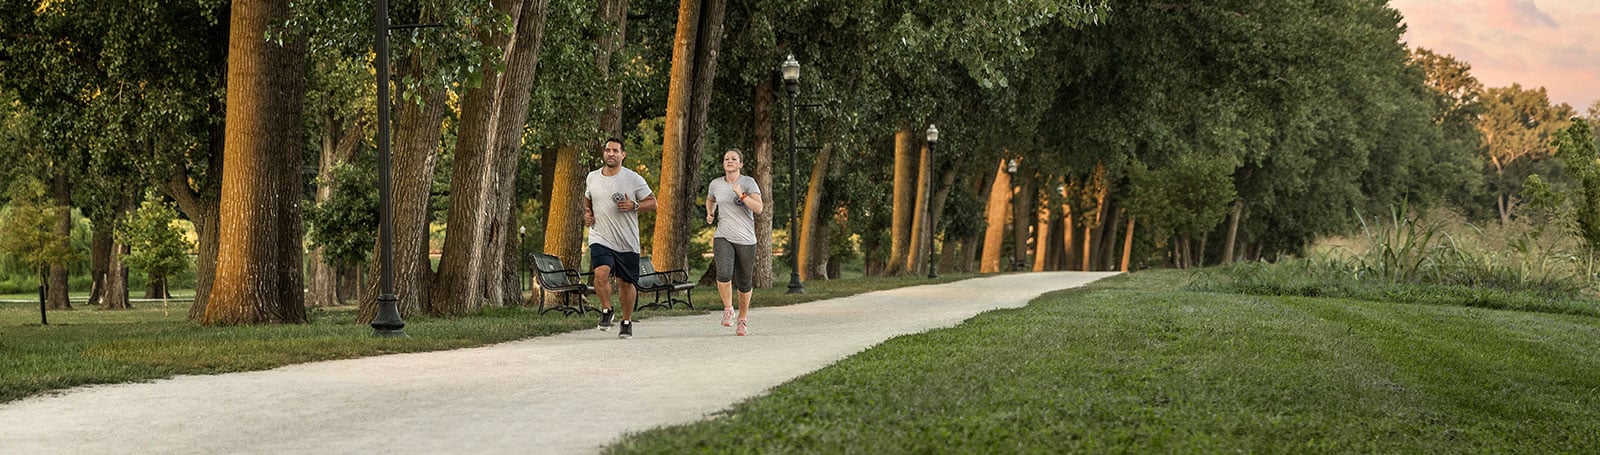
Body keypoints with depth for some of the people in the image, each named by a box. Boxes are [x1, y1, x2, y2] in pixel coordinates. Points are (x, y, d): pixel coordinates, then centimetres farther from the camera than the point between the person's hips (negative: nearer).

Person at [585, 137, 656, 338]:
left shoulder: (634, 179, -3)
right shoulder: (592, 178, 7)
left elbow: (652, 202, 1)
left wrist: (634, 206, -16)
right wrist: (586, 213, 6)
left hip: (627, 241, -1)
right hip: (600, 238, 1)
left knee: (626, 283, 7)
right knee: (601, 273, -23)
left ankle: (627, 322, 26)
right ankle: (606, 311, 0)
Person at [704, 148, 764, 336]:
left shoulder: (748, 182, -2)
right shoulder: (716, 184, 8)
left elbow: (759, 208, -10)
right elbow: (710, 199, 31)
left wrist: (742, 195, -21)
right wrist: (709, 214, 12)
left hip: (745, 239, -1)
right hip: (723, 238, 1)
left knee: (744, 282, 5)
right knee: (724, 273, -25)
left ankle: (743, 319, 24)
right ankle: (727, 310, -4)